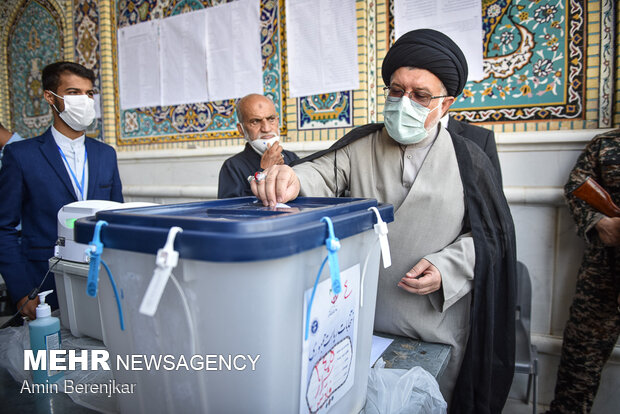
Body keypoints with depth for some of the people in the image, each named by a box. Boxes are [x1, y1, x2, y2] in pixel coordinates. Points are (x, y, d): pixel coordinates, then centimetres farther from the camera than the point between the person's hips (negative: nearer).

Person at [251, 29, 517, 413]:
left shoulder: (468, 159, -4)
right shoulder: (361, 146, -1)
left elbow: (492, 235, 0)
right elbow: (324, 173, -18)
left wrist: (446, 267, -15)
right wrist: (293, 179, -40)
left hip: (438, 323, 0)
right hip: (365, 319, 1)